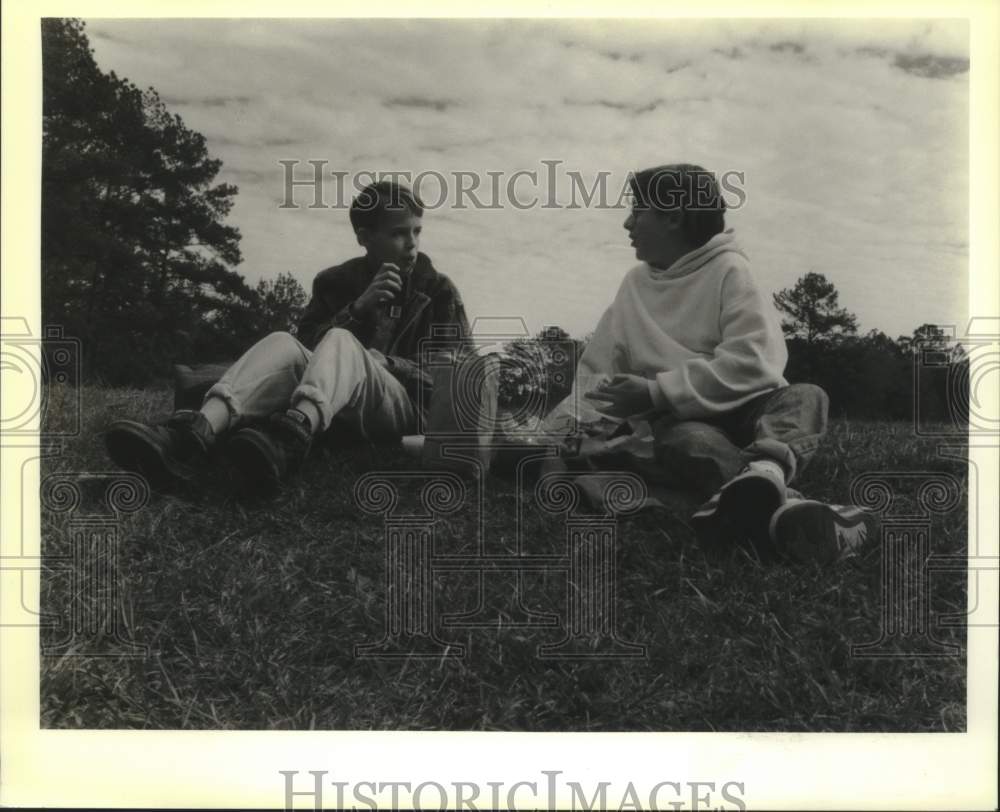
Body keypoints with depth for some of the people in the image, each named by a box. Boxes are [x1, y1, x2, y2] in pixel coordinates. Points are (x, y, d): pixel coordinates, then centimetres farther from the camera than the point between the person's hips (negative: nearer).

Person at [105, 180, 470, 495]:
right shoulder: (335, 282, 18)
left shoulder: (438, 291, 13)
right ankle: (195, 434, -55)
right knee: (282, 343, -27)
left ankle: (289, 437, -66)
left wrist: (382, 360, -8)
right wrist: (357, 308, -7)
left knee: (340, 341, -33)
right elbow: (306, 349, 7)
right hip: (334, 409, 3)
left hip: (403, 404, -2)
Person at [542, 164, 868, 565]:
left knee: (805, 397, -31)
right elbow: (598, 373, 13)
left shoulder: (728, 270, -1)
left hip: (739, 411, -1)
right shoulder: (634, 284, 13)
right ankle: (778, 511, -64)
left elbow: (752, 362, -16)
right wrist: (566, 426, -5)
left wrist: (658, 392, -18)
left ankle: (762, 472, -66)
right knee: (693, 439, -34)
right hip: (672, 423, 2)